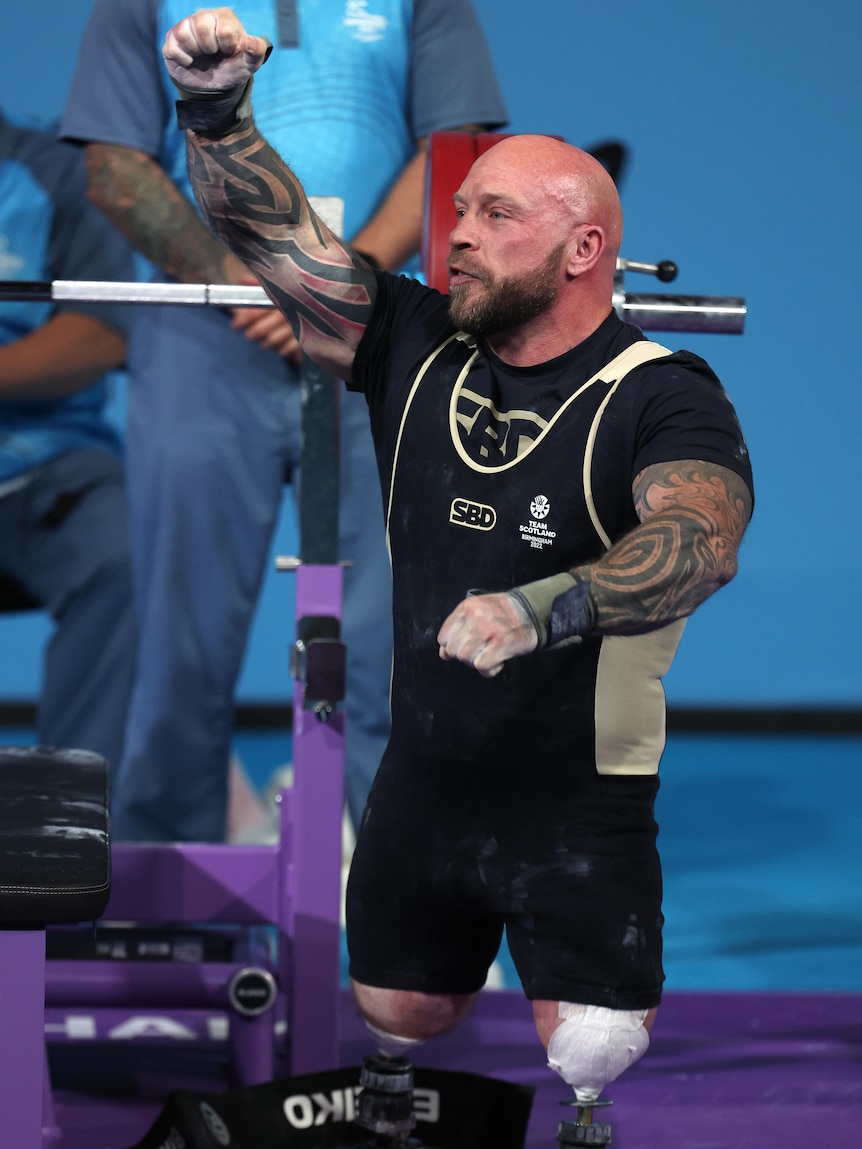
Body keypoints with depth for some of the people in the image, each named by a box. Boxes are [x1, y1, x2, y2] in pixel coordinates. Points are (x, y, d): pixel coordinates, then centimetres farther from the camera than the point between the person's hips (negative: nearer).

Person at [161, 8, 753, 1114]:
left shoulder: (659, 397, -16)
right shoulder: (416, 348, 1)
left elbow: (699, 538, -35)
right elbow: (272, 231, -3)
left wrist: (542, 608, -51)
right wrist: (216, 108, -23)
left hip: (581, 803, -5)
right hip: (423, 779, 6)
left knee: (600, 1065, -16)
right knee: (395, 1022, 18)